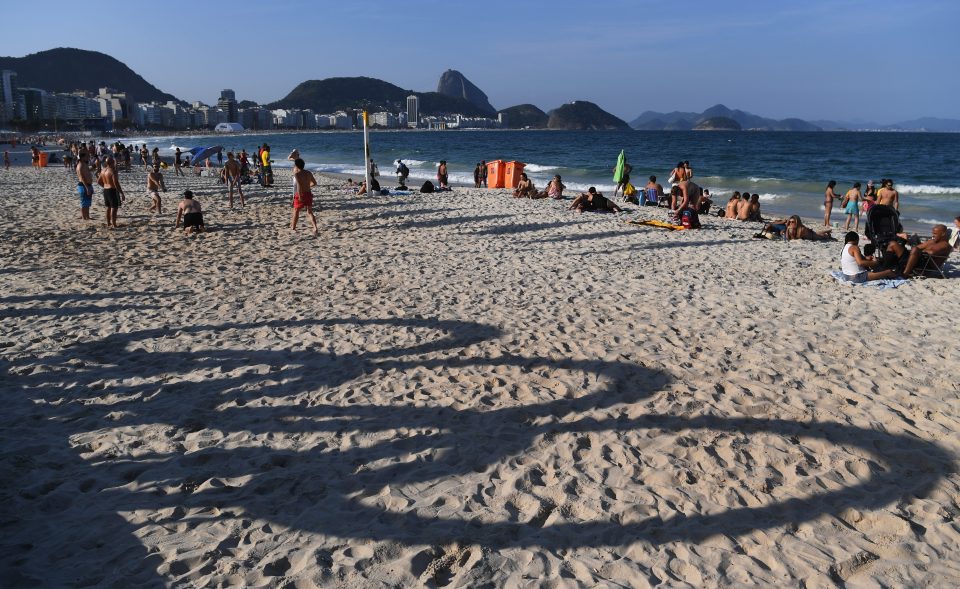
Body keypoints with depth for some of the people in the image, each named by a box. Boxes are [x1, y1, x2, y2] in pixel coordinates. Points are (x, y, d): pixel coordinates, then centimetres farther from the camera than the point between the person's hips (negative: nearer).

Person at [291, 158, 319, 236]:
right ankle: (315, 228, -9)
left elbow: (299, 185, -25)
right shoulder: (309, 173, 7)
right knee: (310, 212, 10)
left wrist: (299, 196, -25)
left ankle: (293, 227, 28)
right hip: (308, 194, 5)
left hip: (301, 195, -5)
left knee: (296, 211, 15)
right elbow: (314, 183, 15)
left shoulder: (297, 174, -12)